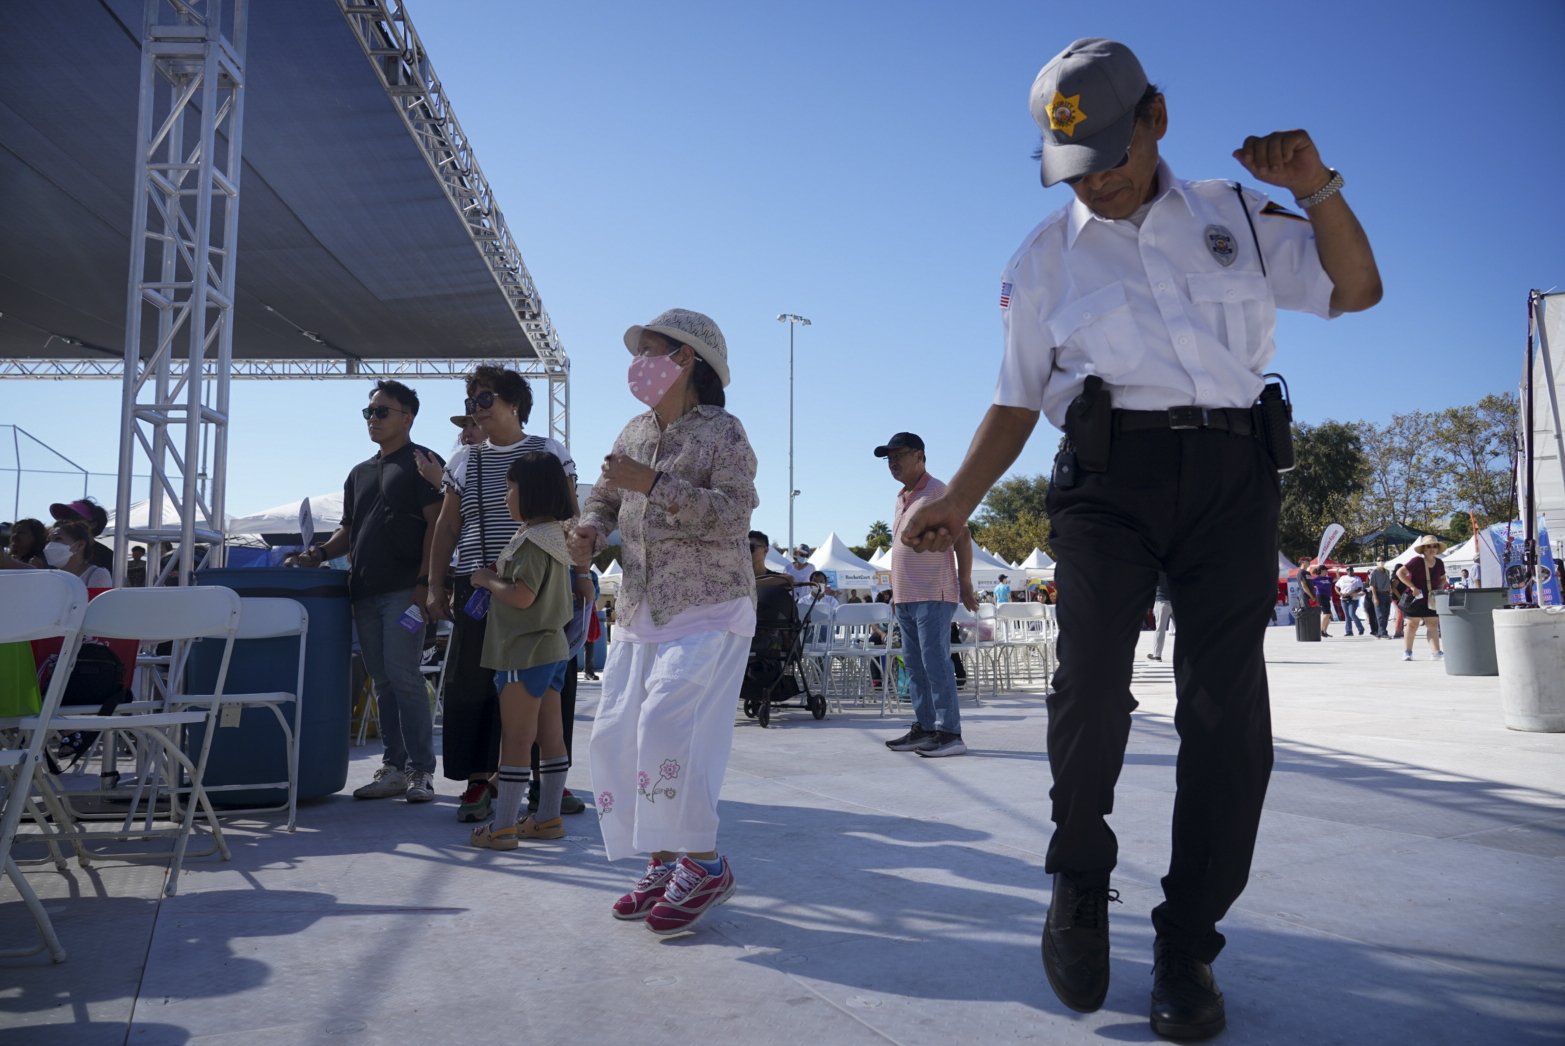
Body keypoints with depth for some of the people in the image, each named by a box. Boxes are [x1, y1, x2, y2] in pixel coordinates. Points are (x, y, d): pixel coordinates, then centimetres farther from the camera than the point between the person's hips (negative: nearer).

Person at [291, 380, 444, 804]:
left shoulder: (421, 462, 0)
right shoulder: (360, 473, 22)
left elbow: (436, 524, -8)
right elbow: (349, 529, 25)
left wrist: (424, 584, -16)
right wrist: (321, 552, 4)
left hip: (404, 589, -7)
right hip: (364, 590, 7)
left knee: (402, 675, -11)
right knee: (382, 682, 8)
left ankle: (421, 770, -5)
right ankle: (393, 767, 14)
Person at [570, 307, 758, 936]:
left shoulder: (722, 432, -8)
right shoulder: (634, 434, 12)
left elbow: (733, 515, -20)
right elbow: (604, 498, 22)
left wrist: (653, 484, -24)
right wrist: (591, 531, 0)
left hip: (708, 613, -7)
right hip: (639, 614, 7)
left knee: (666, 726, -19)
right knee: (618, 737, 4)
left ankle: (703, 865, -3)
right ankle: (663, 865, 17)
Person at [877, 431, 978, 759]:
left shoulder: (937, 492, -5)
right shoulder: (901, 498, 18)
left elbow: (962, 538, -7)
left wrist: (965, 584, -10)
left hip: (932, 596, -8)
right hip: (905, 598, 8)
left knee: (936, 664, -10)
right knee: (915, 666, 9)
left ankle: (950, 734, -7)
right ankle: (923, 728, 16)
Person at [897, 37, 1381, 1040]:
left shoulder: (1234, 215, 17)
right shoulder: (1045, 257, 13)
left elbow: (1357, 288, 15)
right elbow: (1018, 400, 12)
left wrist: (1315, 185, 1)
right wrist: (957, 501, -1)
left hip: (1230, 471, 2)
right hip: (1109, 472, -1)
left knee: (1227, 707, -6)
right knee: (1092, 683, -21)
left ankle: (1187, 945, 6)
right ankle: (1080, 885, 5)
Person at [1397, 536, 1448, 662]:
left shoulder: (1439, 563, 3)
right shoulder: (1417, 561, -15)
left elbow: (1442, 579, 20)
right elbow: (1400, 572, -18)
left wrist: (1440, 588, 0)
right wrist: (1412, 587, -22)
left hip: (1432, 599, 5)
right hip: (1416, 598, -5)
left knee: (1433, 625, 2)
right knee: (1412, 624, 2)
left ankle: (1436, 652, 1)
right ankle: (1407, 652, 10)